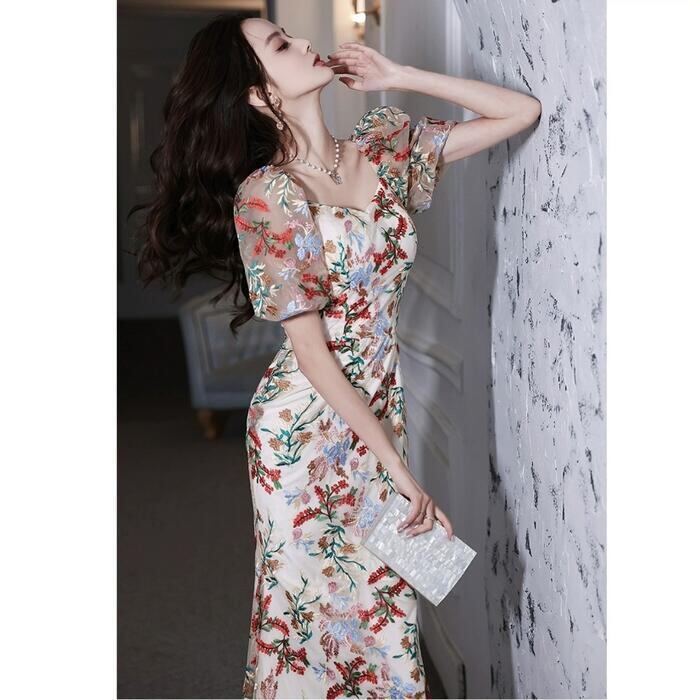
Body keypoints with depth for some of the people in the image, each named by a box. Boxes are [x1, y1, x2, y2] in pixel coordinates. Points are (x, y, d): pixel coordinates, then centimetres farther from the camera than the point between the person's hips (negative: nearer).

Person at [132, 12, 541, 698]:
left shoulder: (384, 147, 1)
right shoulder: (264, 196, -15)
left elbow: (522, 111, 6)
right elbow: (312, 352, -17)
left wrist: (397, 76, -1)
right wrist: (398, 468, -16)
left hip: (377, 409, 5)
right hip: (303, 424, -5)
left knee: (383, 594, 12)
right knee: (311, 601, 9)